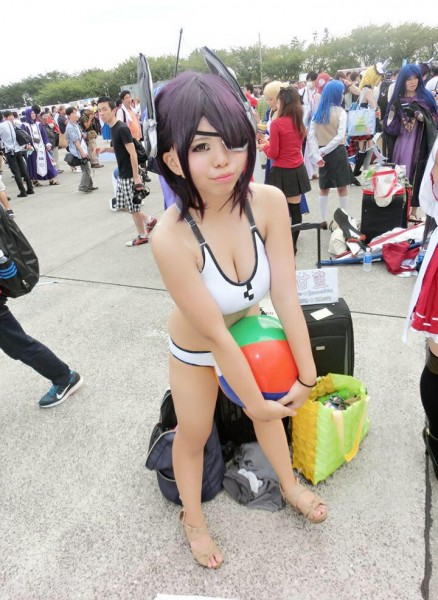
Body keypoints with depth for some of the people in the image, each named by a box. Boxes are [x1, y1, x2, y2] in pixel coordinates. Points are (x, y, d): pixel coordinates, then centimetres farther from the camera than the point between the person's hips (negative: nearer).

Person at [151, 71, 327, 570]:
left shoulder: (269, 202, -27)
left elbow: (286, 297, -22)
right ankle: (192, 518, 50)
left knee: (271, 408, 25)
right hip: (195, 351, -4)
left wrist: (306, 377, -15)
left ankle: (290, 486, 57)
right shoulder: (172, 239, -38)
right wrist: (255, 401, -18)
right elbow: (216, 335, -30)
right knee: (194, 436, 18)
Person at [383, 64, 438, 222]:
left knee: (416, 176, 0)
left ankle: (413, 211, 6)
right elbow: (388, 126, 5)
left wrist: (422, 117, -17)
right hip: (400, 144, 1)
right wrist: (393, 115, -14)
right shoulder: (397, 100, 7)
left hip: (419, 144, 0)